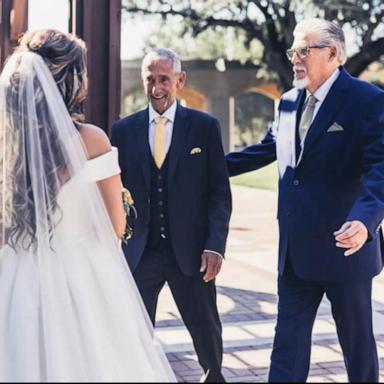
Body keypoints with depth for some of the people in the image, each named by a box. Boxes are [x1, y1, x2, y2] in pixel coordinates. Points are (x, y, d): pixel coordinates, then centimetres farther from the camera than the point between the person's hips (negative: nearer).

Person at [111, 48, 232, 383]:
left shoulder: (205, 126, 1)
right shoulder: (124, 130, 5)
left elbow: (220, 192, 0)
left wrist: (215, 245, -10)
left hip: (190, 251, -1)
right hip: (139, 251, 1)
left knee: (207, 330, 13)